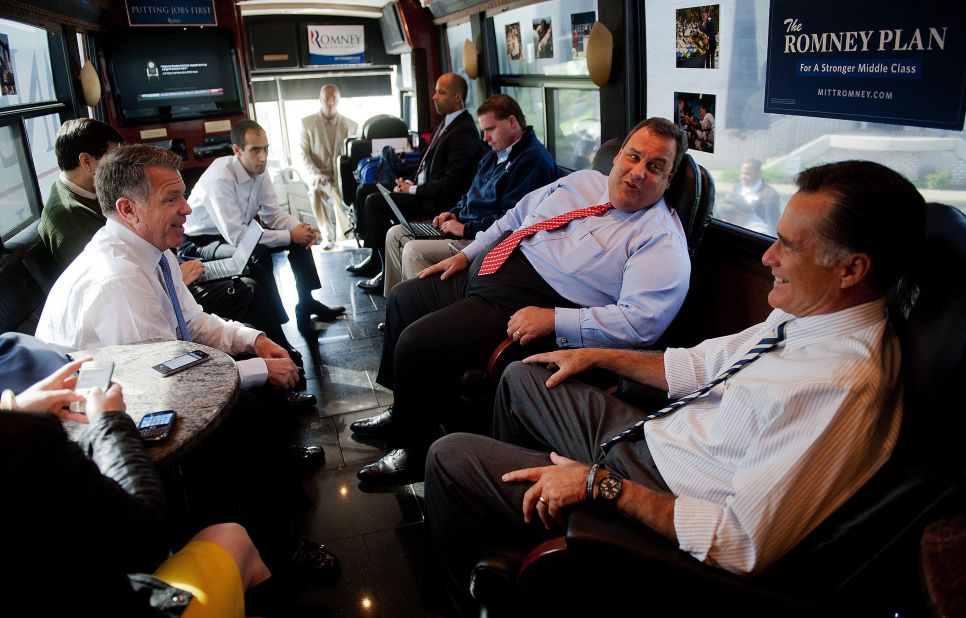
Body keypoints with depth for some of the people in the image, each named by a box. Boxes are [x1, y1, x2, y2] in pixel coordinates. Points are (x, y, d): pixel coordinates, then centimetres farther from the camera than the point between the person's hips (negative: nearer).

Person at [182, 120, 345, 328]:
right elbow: (235, 235, -33)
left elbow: (272, 213, 2)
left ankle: (307, 303, 7)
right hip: (199, 243, -8)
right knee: (258, 254, -34)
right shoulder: (220, 178, -29)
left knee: (299, 236, -2)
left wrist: (300, 228, -20)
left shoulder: (258, 171, -6)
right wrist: (290, 235, -29)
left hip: (235, 234, 8)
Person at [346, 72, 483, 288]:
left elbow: (451, 184, -24)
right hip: (424, 185, 10)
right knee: (365, 190, 10)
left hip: (439, 200, -10)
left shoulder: (464, 132, -19)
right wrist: (411, 183, 3)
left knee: (375, 202, -20)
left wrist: (413, 189, -16)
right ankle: (375, 256, 14)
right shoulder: (447, 122, 12)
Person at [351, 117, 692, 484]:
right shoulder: (582, 181, 9)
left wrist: (552, 320, -29)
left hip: (521, 307, -9)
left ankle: (413, 449, 7)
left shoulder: (661, 240, -14)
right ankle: (401, 413, 35)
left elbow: (643, 321, -26)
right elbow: (516, 216, 20)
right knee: (403, 299, 18)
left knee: (416, 343, -20)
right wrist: (465, 254, 13)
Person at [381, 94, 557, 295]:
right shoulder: (497, 151, 18)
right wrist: (454, 213, 9)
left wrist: (466, 229, -20)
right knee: (396, 234, 7)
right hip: (465, 225, 11)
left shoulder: (533, 160, -17)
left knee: (414, 251, -25)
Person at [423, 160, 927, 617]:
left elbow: (744, 545, -31)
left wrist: (601, 485, -25)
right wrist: (598, 356, 11)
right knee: (522, 378, 21)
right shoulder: (806, 315, -3)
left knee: (449, 458, -3)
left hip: (649, 499, -9)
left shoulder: (839, 387, -31)